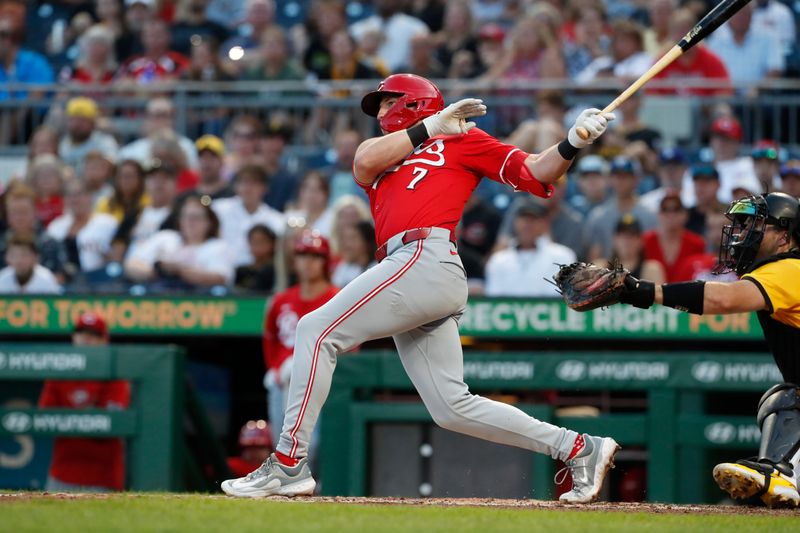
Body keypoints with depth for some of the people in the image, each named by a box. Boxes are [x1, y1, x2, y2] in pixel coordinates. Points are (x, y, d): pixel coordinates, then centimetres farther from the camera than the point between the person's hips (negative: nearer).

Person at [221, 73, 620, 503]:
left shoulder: (461, 140, 14)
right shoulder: (382, 156, 32)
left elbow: (534, 174, 7)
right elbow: (364, 161, 8)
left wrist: (573, 143, -10)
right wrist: (431, 127, 9)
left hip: (426, 257, -8)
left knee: (317, 330, -12)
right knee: (452, 407, 3)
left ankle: (288, 466, -14)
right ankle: (579, 449, 9)